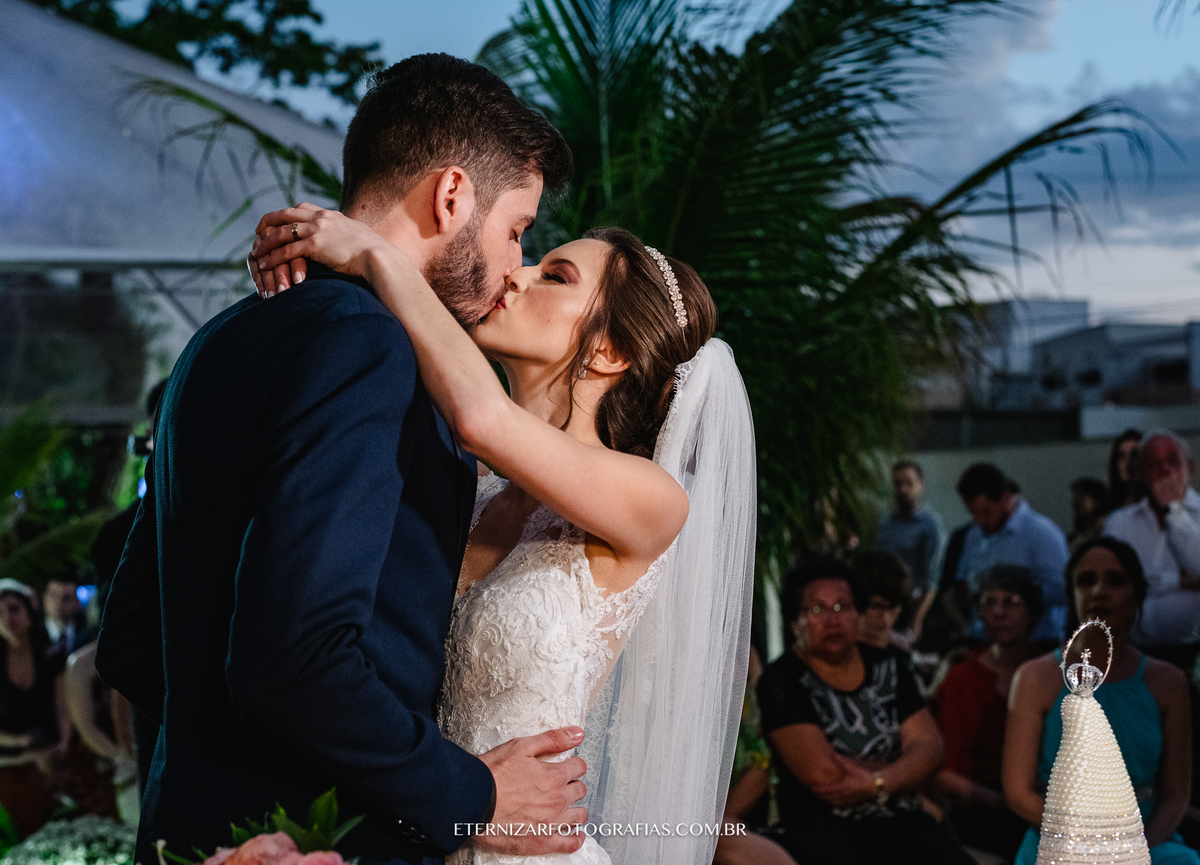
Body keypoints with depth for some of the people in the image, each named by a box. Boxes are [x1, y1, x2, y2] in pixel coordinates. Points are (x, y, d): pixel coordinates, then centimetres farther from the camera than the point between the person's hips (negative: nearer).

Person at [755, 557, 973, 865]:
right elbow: (820, 773, -12)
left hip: (896, 817, 5)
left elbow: (929, 745, 6)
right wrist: (904, 772, 1)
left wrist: (877, 784, -14)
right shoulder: (782, 681, -3)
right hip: (819, 823, -5)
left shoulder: (888, 666, 15)